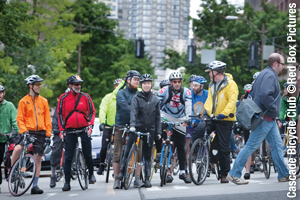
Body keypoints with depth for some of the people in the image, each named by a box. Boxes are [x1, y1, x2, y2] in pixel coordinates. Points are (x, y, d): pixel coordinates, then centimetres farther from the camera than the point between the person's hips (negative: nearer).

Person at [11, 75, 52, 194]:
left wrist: (48, 135, 3)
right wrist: (24, 130, -16)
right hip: (27, 131, -2)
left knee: (38, 158, 1)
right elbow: (20, 119, -1)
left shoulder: (44, 101, 11)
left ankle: (35, 185, 8)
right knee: (17, 149, -27)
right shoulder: (23, 101, 4)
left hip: (40, 133, 3)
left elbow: (47, 119, 12)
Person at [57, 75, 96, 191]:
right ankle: (67, 182, 1)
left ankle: (91, 174, 28)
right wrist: (61, 129, 0)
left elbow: (92, 112, 8)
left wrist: (90, 126, -4)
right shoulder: (63, 98, 4)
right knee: (68, 157, -3)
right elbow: (60, 114, 7)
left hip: (84, 130, 0)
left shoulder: (85, 97, 6)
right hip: (69, 131, 0)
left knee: (87, 155, 3)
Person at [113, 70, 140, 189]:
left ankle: (137, 179, 2)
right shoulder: (121, 93, 0)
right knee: (118, 154, -1)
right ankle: (117, 180, 6)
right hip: (121, 127, -3)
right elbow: (124, 106, -18)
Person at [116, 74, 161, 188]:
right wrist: (132, 125, -29)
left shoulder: (155, 100, 10)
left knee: (147, 155, 4)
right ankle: (122, 171, 2)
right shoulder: (136, 98, 0)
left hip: (150, 130, 2)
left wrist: (158, 132, 5)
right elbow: (133, 112, -14)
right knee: (129, 150, -10)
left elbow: (157, 117, 12)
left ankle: (147, 179, 7)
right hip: (137, 128, -2)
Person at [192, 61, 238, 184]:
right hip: (211, 116, 6)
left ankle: (224, 174, 11)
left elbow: (232, 101, -19)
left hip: (225, 119, -6)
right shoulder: (212, 85, 16)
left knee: (223, 147, 0)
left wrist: (224, 113, -31)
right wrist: (205, 111, 6)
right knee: (199, 130, -25)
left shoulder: (230, 84, -10)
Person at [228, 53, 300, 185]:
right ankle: (234, 174, -5)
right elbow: (265, 95, -29)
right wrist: (274, 110, -18)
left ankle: (283, 175, 14)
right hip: (265, 118, -11)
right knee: (252, 146, -8)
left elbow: (254, 94, 22)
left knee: (277, 145, 11)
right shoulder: (269, 75, -15)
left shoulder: (265, 74, 18)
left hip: (269, 119, 11)